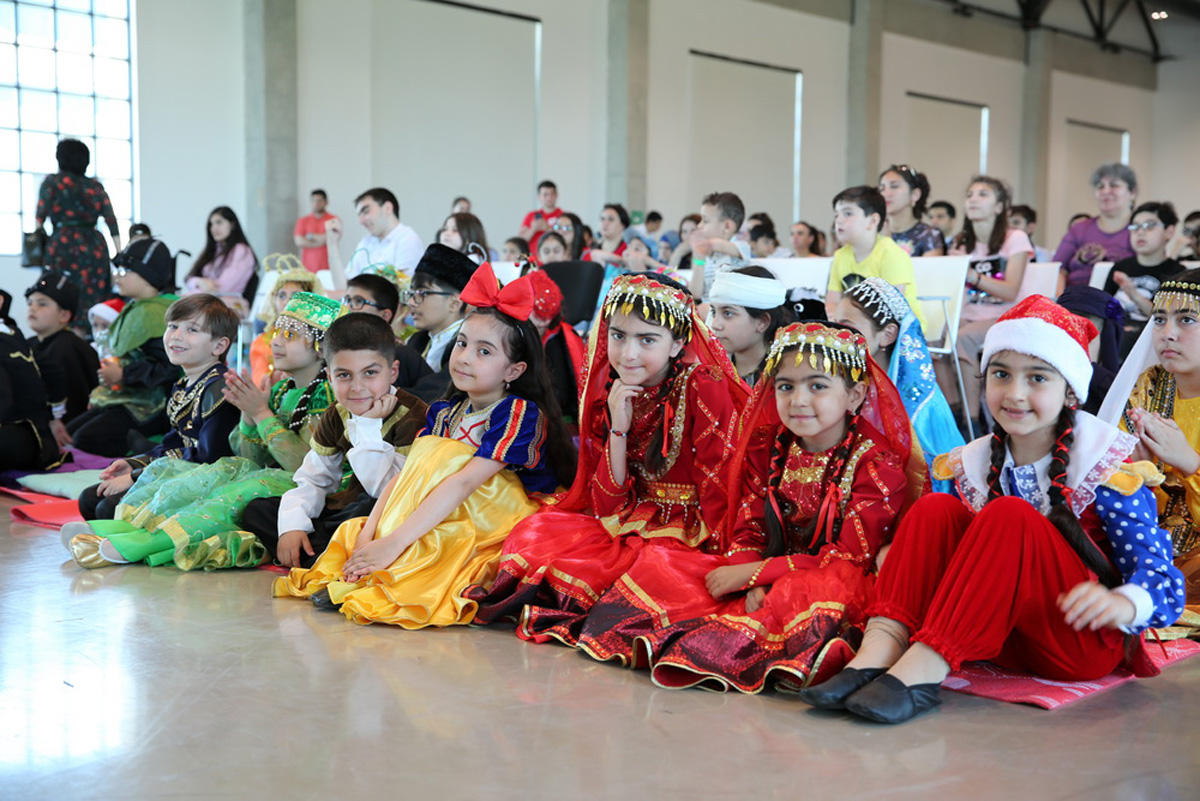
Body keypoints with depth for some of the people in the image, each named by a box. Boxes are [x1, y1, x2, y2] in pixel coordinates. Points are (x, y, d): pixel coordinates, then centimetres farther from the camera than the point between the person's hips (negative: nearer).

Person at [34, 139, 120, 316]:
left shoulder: (52, 182, 6)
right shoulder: (96, 186, 15)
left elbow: (39, 220, -1)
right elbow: (112, 222, 9)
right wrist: (120, 255, 10)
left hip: (62, 243, -3)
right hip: (95, 246, 3)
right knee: (95, 301, 1)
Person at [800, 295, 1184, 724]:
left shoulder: (1108, 466, -8)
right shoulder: (972, 464, 6)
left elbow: (1163, 580, -11)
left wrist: (1122, 604, -36)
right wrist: (901, 564, -6)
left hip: (1088, 642, -4)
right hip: (1008, 645, 5)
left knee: (1011, 517, -28)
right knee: (935, 510, -14)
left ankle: (922, 669, -37)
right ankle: (880, 647, -32)